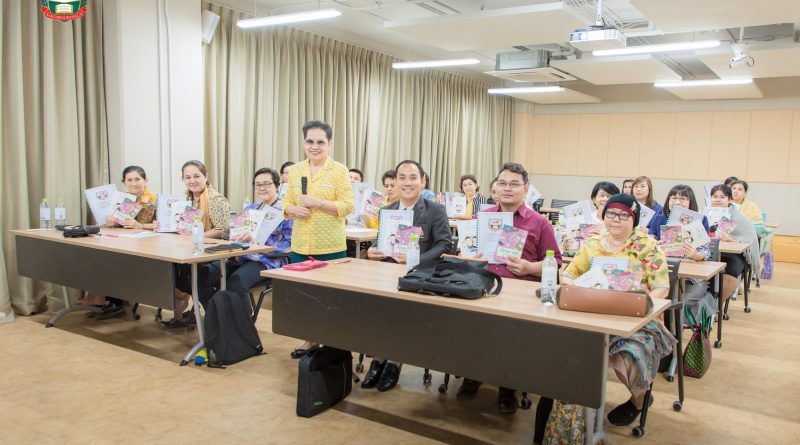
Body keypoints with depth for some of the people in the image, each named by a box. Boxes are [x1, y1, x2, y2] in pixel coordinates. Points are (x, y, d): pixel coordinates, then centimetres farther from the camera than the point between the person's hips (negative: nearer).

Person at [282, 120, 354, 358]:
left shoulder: (339, 171, -5)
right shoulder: (295, 171, 8)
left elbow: (348, 206, -10)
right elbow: (286, 203, 11)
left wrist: (317, 202, -19)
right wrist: (294, 209, -11)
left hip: (330, 246, -4)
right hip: (300, 245, 5)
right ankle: (310, 339, 29)